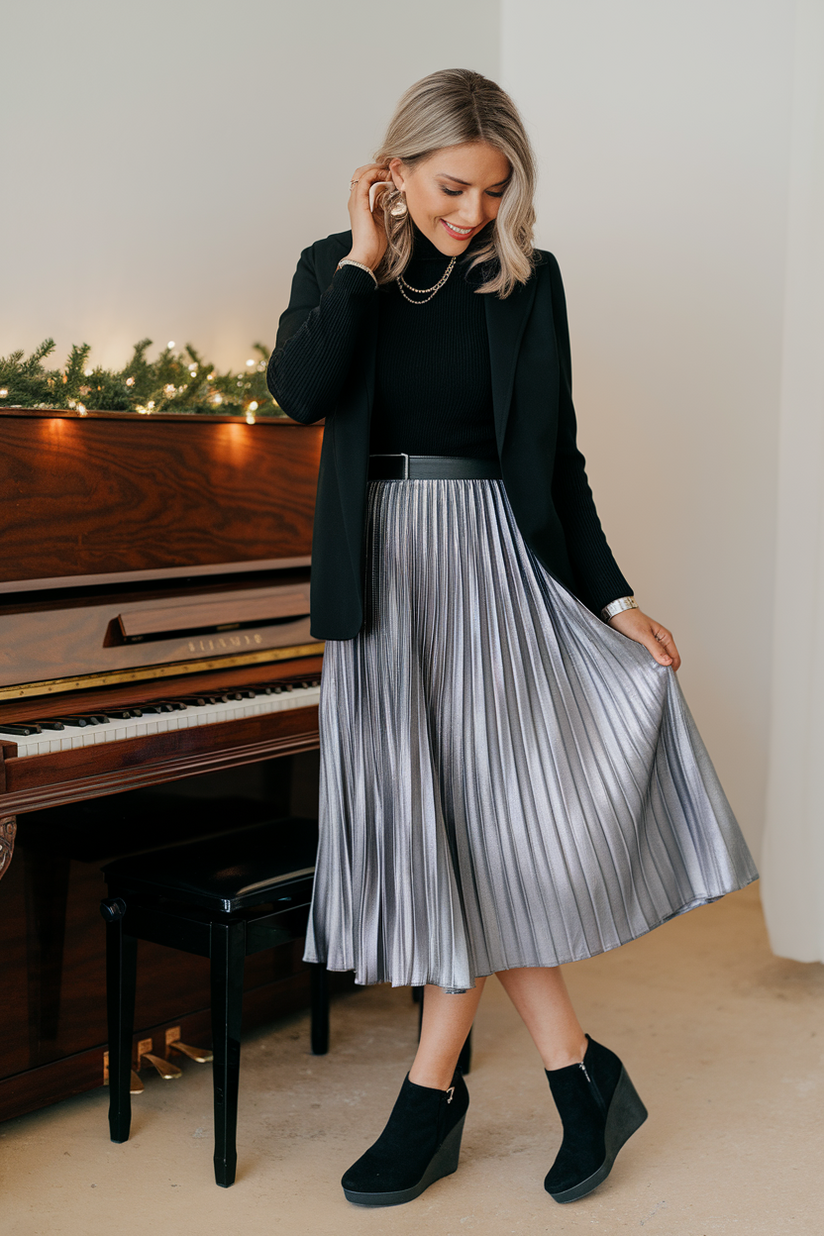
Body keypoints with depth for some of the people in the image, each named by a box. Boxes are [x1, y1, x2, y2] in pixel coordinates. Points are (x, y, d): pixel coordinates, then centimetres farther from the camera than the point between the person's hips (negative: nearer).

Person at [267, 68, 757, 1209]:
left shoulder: (526, 279, 4)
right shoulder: (335, 268, 7)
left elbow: (552, 453, 4)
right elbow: (300, 391, -12)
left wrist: (611, 597, 0)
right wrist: (365, 256, -6)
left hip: (491, 558, -2)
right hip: (380, 568, 2)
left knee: (473, 814, -6)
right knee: (429, 822, -1)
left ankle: (431, 1096, 10)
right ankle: (580, 1075, 12)